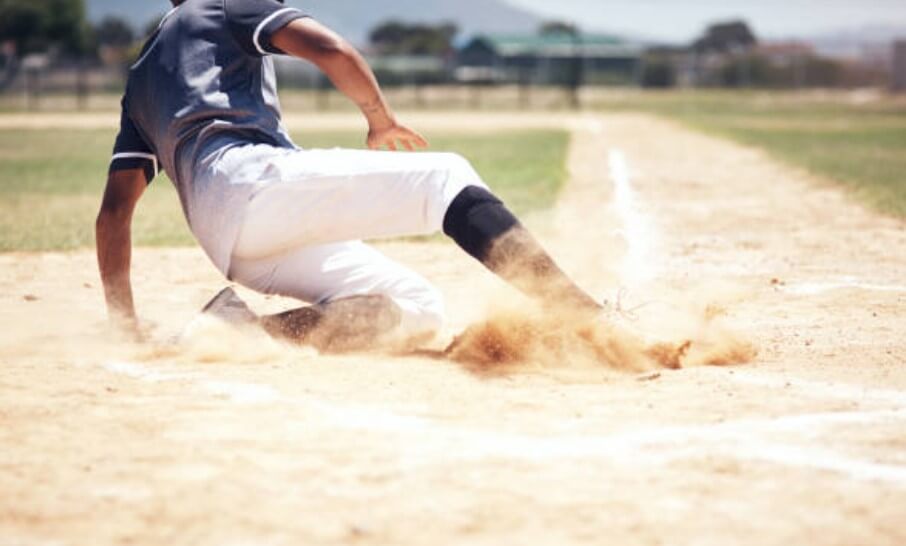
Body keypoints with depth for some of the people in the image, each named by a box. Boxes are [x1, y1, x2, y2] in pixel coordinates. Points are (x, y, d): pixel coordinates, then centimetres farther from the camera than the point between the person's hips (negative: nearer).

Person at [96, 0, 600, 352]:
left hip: (227, 244, 7)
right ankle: (585, 316, -27)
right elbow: (331, 51, -1)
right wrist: (381, 119, 16)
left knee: (420, 308, 7)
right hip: (248, 177, -7)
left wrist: (125, 330, 28)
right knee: (447, 178, -7)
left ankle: (239, 329, -12)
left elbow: (114, 212, 29)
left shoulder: (139, 83, 36)